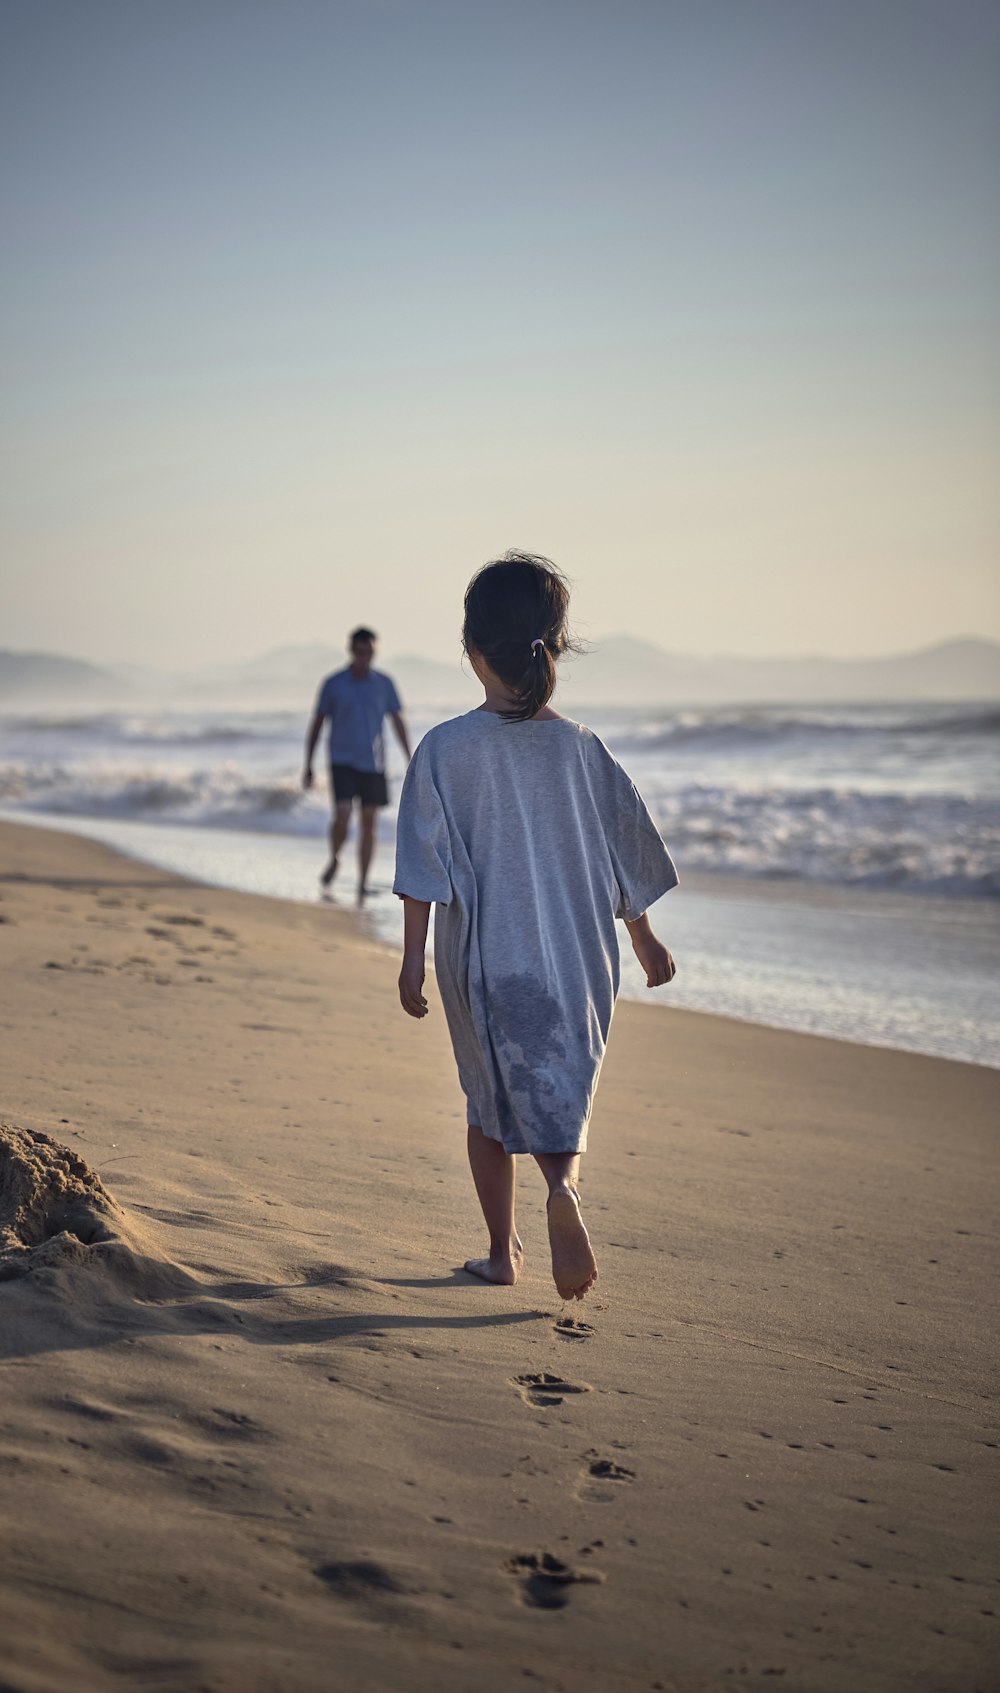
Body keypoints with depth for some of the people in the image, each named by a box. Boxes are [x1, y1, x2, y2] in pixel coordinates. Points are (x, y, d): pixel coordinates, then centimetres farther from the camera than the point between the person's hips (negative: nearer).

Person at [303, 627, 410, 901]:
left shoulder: (384, 684, 4)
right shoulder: (333, 684, -1)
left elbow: (398, 723, 10)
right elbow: (317, 725, 4)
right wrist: (308, 766, 2)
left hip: (373, 764, 2)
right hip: (342, 762, -2)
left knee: (369, 823, 2)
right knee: (342, 816, -16)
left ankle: (363, 883, 9)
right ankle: (334, 859, 12)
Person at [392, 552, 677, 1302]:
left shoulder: (446, 749, -10)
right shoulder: (582, 749, -1)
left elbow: (426, 866, -11)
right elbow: (627, 858, 8)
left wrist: (412, 959, -6)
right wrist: (644, 939, 20)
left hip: (483, 959, -1)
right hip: (576, 959, 2)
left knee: (491, 1100, 15)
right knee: (560, 1093, 10)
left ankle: (503, 1250, 22)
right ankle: (564, 1187, -21)